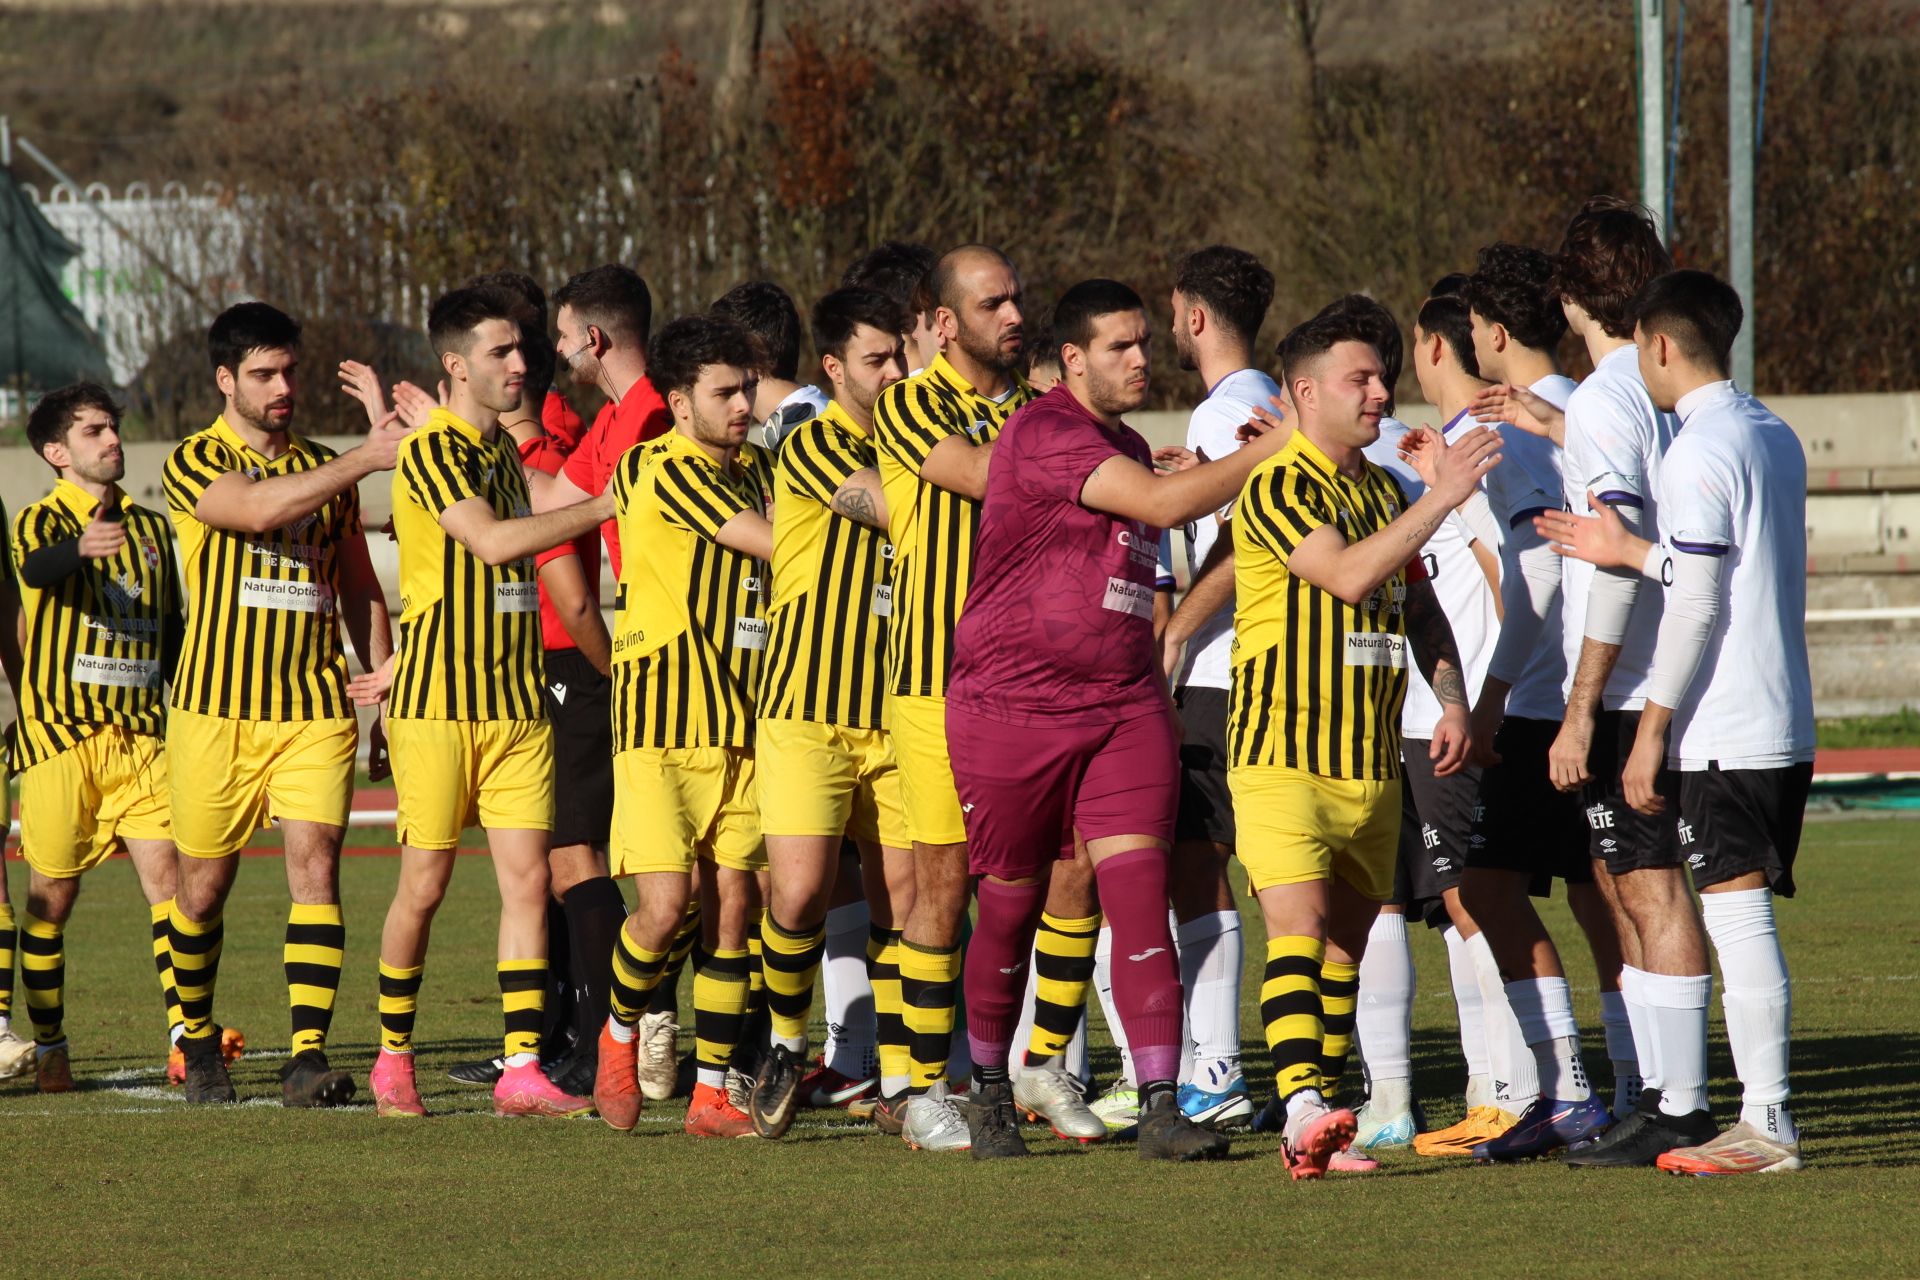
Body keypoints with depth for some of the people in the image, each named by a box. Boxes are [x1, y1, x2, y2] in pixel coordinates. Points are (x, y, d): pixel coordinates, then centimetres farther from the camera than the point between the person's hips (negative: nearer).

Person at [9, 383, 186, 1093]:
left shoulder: (149, 528, 14)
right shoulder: (41, 522, -3)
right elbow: (37, 567, -28)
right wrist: (80, 547, -50)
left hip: (138, 734, 4)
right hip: (60, 734, -4)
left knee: (165, 876, -9)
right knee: (52, 894, 2)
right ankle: (49, 1046, 13)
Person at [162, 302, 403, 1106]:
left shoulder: (325, 469, 13)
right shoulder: (193, 464, -2)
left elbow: (359, 587, 21)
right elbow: (261, 507, -23)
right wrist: (367, 459, -25)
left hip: (317, 708, 3)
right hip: (218, 708, -3)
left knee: (316, 865, -12)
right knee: (203, 886, 6)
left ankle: (309, 1055, -17)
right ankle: (199, 1037, 28)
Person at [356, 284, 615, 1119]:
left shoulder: (501, 449, 15)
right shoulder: (431, 453, -9)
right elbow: (491, 541, -24)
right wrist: (602, 507, -18)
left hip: (517, 699, 6)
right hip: (438, 704, -6)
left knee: (528, 878, -3)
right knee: (424, 886, 0)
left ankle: (522, 1070, -4)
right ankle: (393, 1056, 16)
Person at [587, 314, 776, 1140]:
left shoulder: (758, 471, 13)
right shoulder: (660, 472, -10)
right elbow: (773, 542, -13)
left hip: (742, 726, 6)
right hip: (662, 729, -6)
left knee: (731, 910, 2)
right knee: (664, 908, -12)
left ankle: (711, 1093, 7)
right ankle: (620, 1034, 16)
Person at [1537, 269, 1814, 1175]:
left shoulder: (1699, 452, -13)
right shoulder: (1774, 437, 13)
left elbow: (1697, 603, -17)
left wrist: (1650, 733, -13)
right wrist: (1627, 551, 27)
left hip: (1723, 728, -9)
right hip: (1782, 724, 9)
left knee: (1736, 917, -7)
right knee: (1742, 921, 11)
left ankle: (1766, 1127, -7)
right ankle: (1764, 1112, 12)